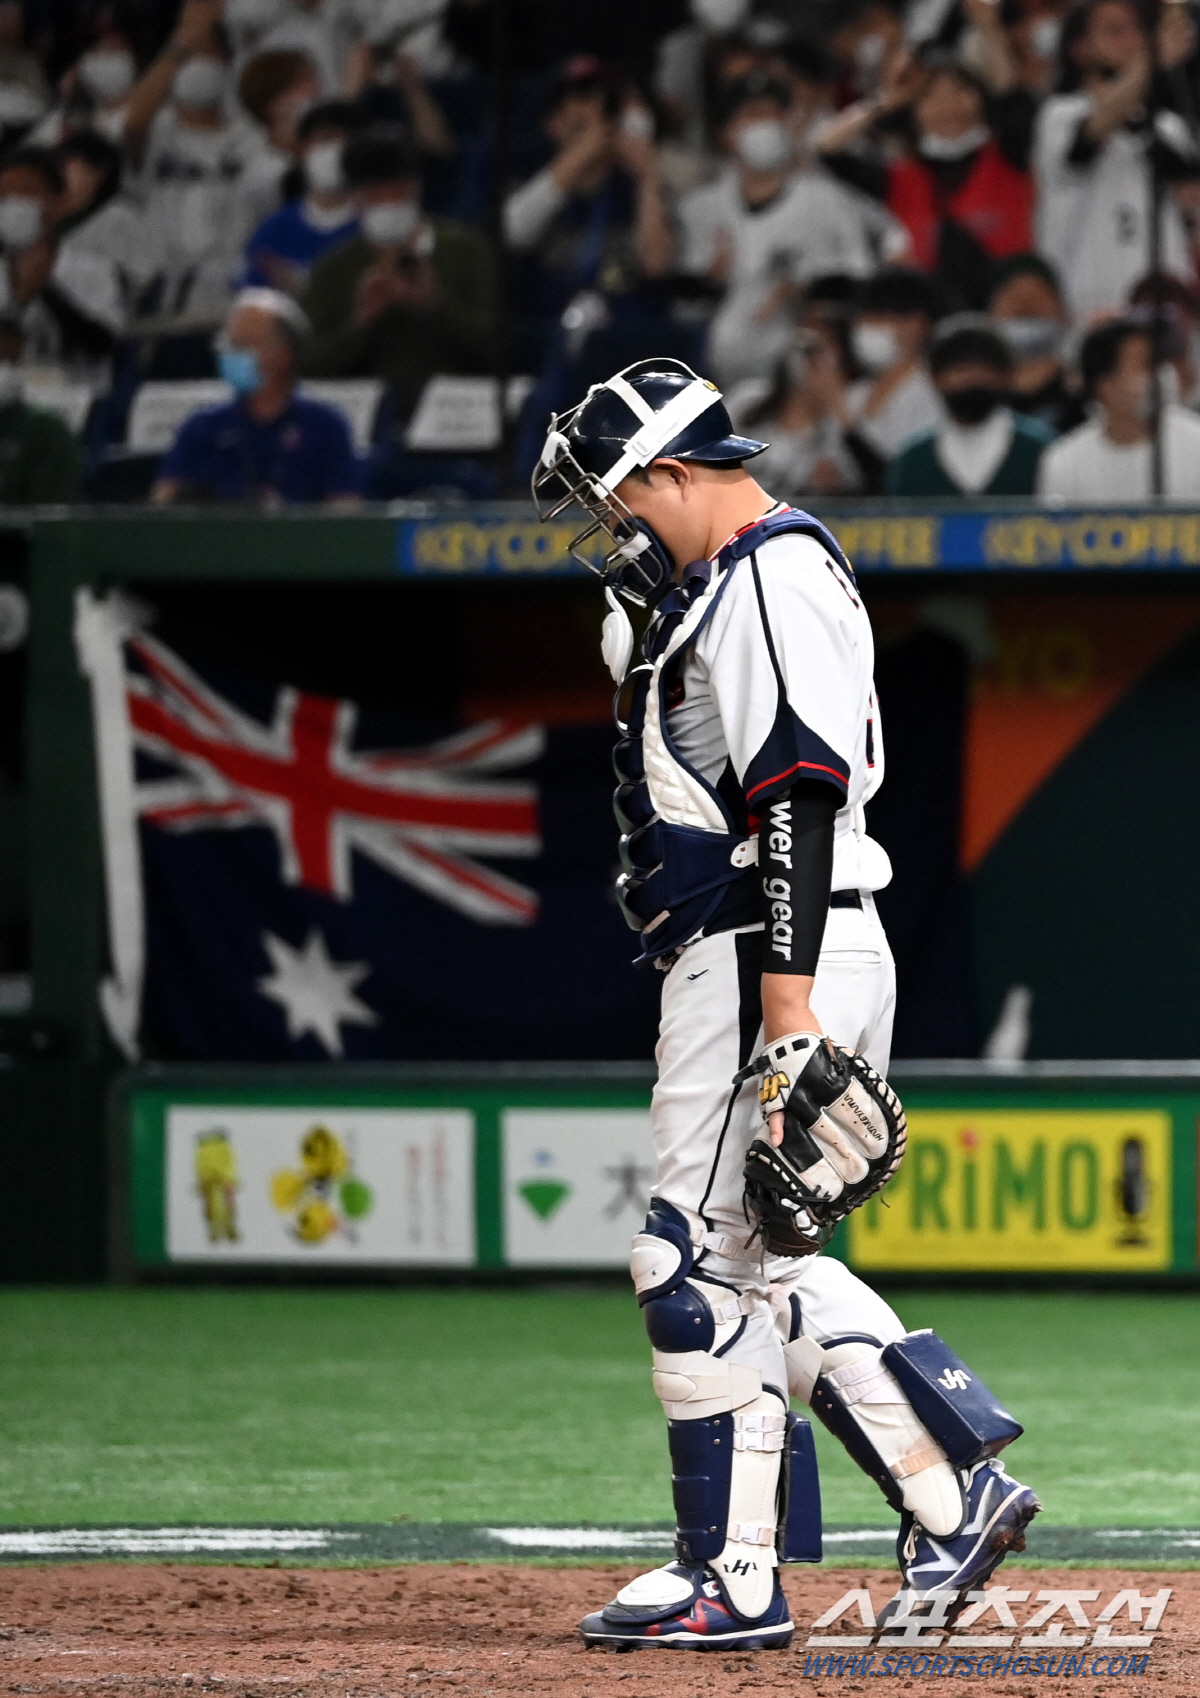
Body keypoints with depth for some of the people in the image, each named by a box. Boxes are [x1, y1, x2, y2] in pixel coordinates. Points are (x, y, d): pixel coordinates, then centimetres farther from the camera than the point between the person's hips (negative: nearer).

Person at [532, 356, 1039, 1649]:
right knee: (766, 1268, 13)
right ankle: (953, 1495, 12)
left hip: (777, 960, -11)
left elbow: (797, 803, -22)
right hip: (759, 965, 11)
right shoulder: (726, 591, 21)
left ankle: (732, 1579, -4)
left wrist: (789, 1025, -27)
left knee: (700, 1264, -8)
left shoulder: (770, 581, -13)